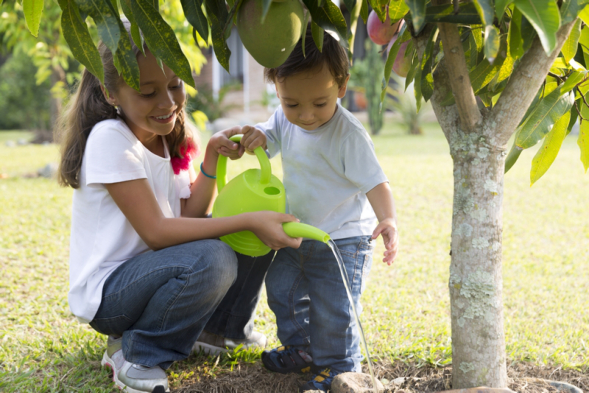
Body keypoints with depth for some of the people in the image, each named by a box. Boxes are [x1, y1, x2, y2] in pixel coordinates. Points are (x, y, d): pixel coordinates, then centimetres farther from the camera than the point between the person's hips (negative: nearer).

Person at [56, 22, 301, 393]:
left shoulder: (172, 137, 3)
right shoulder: (110, 139, -21)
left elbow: (190, 216, -1)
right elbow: (156, 231, -25)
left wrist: (212, 159, -13)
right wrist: (249, 221, -29)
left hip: (158, 270, 8)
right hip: (106, 291, -8)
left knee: (257, 232, 1)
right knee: (212, 260, -33)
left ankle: (220, 328, 19)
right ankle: (133, 353, -11)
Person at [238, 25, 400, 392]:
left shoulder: (348, 134, -25)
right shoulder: (285, 119, -7)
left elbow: (375, 182, -26)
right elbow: (270, 137, 9)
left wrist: (389, 220, -43)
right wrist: (256, 136, -17)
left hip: (342, 240, -7)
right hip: (298, 234, 7)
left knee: (331, 310, -5)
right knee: (281, 289, 19)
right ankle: (301, 349, 40)